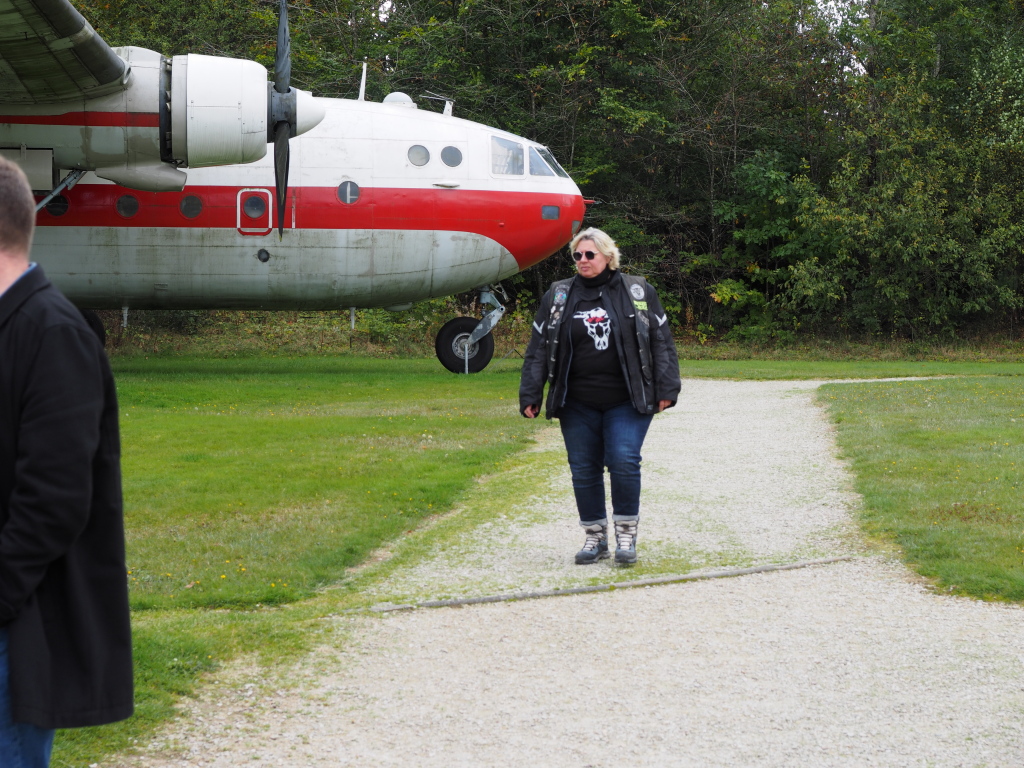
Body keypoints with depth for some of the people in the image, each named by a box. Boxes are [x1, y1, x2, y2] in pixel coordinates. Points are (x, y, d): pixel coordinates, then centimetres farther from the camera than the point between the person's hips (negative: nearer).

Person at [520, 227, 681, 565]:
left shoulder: (638, 292, 4)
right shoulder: (557, 296, 8)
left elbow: (661, 343, 5)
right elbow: (538, 350, 8)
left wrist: (666, 389, -2)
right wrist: (530, 395, 1)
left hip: (627, 401, -2)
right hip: (577, 404, 2)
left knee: (624, 462, -13)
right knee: (583, 470, 4)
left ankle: (626, 533, 2)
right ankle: (595, 536, 17)